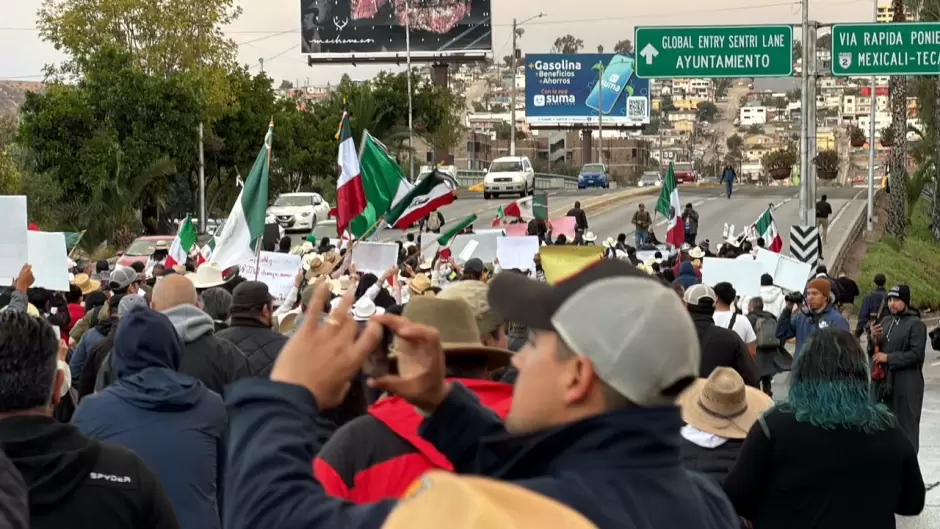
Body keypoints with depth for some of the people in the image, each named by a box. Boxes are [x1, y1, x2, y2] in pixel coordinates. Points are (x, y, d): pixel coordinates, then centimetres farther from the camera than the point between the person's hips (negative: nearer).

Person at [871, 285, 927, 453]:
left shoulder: (916, 324, -10)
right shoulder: (886, 322, 12)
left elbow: (916, 354, -17)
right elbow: (878, 350, 18)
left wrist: (888, 357, -17)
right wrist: (874, 339, -4)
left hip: (907, 384, -7)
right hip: (885, 380, 7)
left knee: (906, 425, -2)